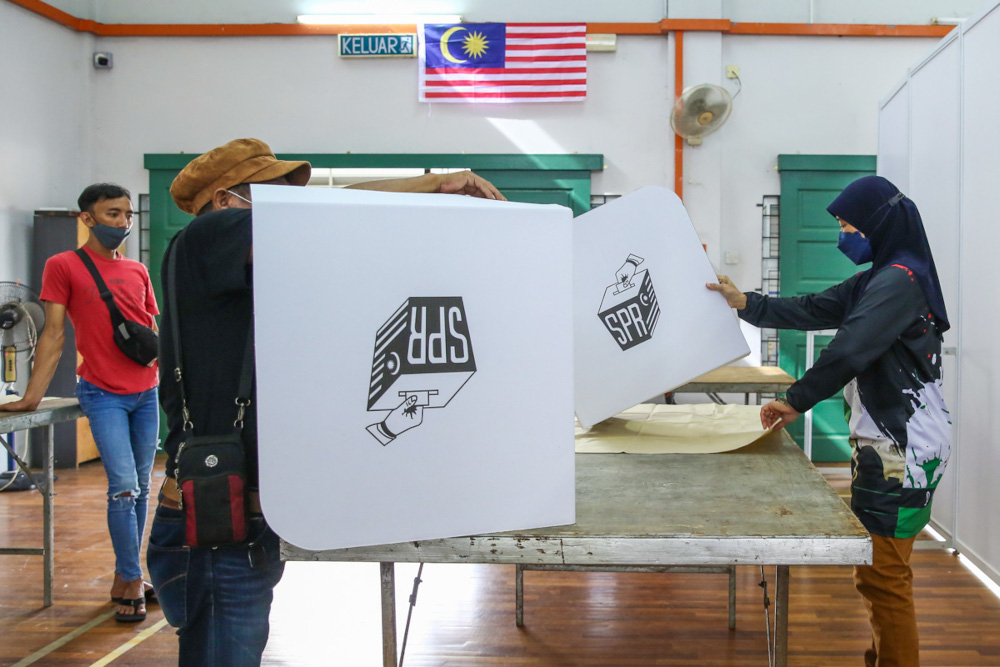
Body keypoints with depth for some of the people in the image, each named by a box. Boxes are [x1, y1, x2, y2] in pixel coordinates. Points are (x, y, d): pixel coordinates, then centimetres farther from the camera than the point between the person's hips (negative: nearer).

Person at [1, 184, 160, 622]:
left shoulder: (138, 271, 12)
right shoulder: (63, 266, -2)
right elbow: (54, 334, -5)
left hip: (146, 393, 5)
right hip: (103, 394, -5)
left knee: (141, 489, 9)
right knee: (124, 487, -12)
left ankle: (124, 579, 21)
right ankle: (132, 583, 1)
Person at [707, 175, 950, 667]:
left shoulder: (899, 281, -16)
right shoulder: (875, 281, 16)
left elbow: (849, 350, -23)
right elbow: (811, 312, 16)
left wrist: (796, 401, -15)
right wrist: (745, 303, 10)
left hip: (901, 450, -11)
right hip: (883, 444, 11)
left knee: (883, 576, -6)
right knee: (877, 573, 19)